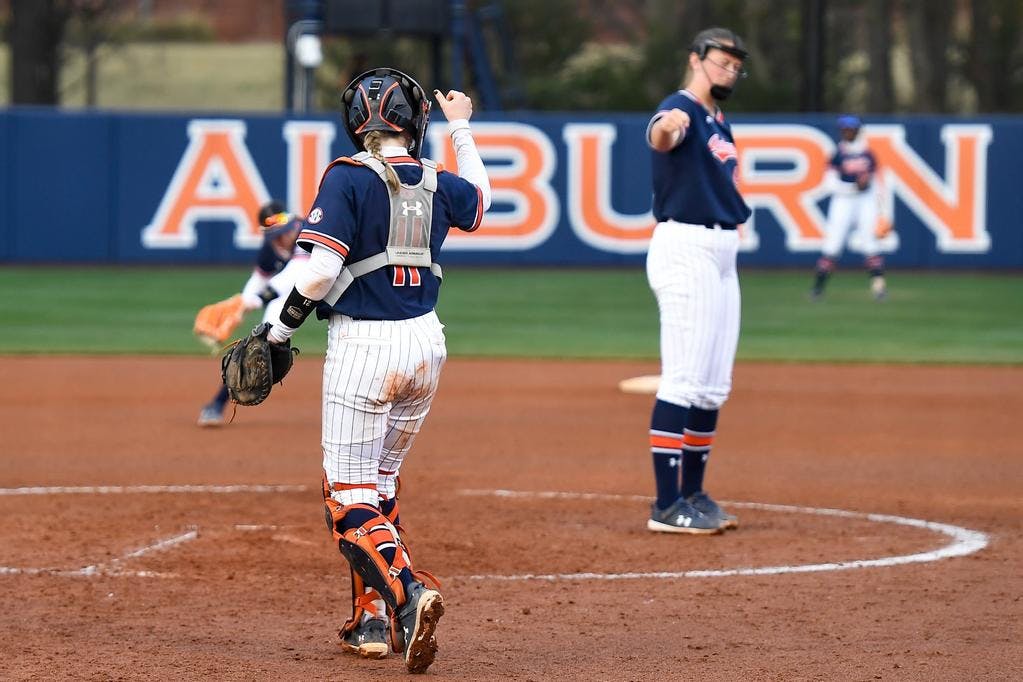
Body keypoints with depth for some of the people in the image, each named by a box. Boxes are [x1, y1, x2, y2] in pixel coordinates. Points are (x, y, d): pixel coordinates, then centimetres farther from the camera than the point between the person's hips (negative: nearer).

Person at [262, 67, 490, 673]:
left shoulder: (349, 178, -9)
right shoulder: (439, 183, 7)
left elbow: (321, 270, -17)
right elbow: (480, 197, 33)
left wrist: (280, 333, -5)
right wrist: (462, 128, 45)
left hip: (363, 344, -6)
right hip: (426, 340, 6)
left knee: (349, 496, -5)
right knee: (381, 482, 19)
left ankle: (408, 593, -27)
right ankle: (373, 620, 15)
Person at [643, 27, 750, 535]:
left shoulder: (719, 123, 17)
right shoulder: (680, 109, -12)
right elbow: (659, 138, -37)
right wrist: (667, 128, -60)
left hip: (721, 254, 10)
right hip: (686, 249, -10)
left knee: (713, 386, 12)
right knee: (685, 379, -13)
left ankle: (693, 494, 20)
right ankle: (666, 506, -13)